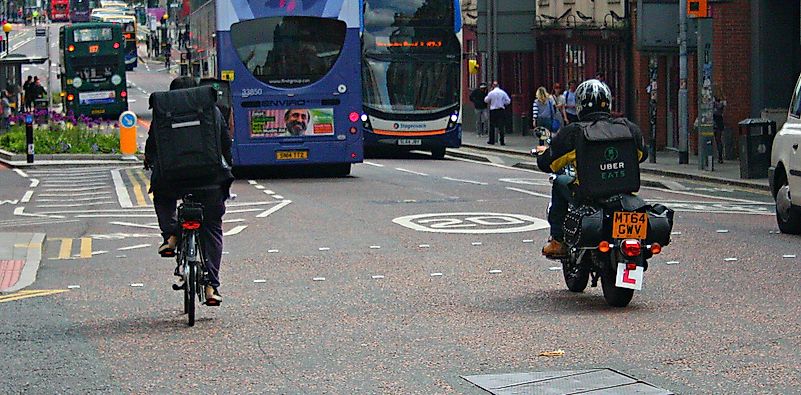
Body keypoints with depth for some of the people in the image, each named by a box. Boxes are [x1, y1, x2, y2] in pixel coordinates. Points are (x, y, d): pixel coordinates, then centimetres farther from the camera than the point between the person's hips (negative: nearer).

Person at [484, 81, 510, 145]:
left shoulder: (491, 93, -4)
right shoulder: (503, 92, -3)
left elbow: (486, 100, 8)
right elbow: (508, 101, -2)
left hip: (493, 110, -1)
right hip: (501, 110, 1)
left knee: (492, 126, 10)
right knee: (501, 126, 2)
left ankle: (492, 141, 12)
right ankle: (502, 141, -1)